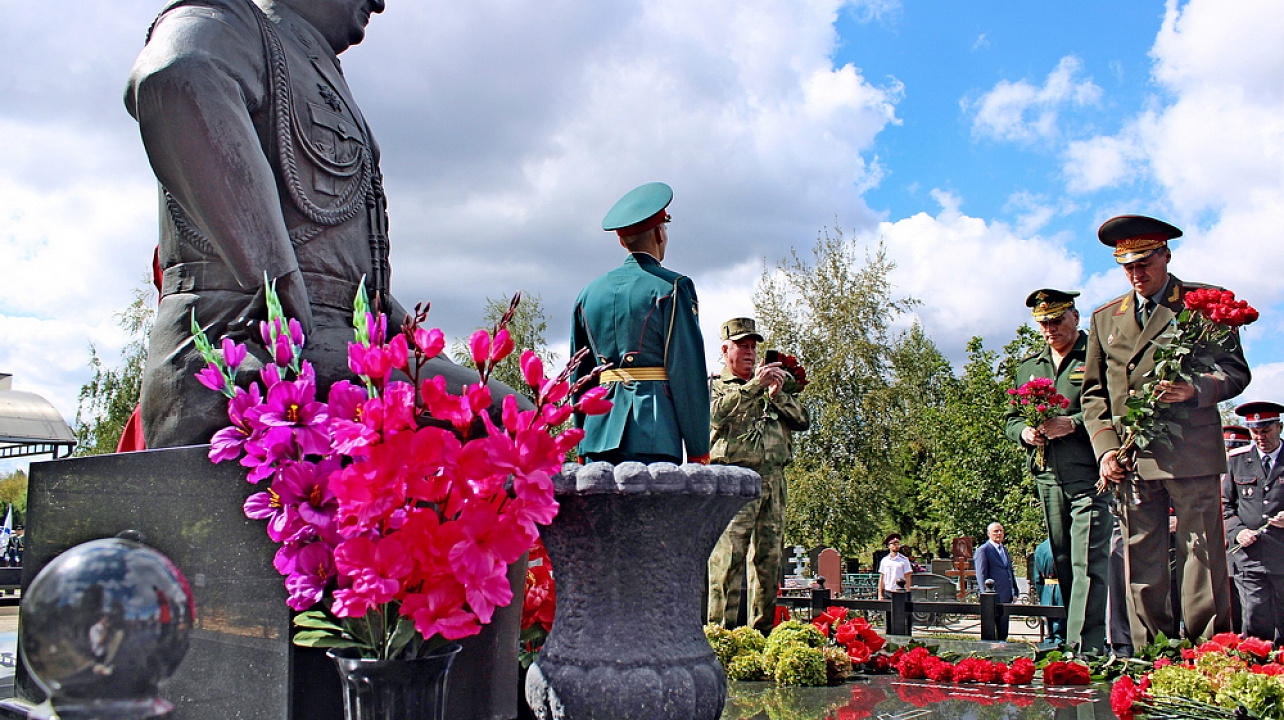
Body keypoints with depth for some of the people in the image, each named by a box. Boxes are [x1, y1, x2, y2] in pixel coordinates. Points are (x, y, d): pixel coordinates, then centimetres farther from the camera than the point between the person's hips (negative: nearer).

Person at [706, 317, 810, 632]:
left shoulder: (774, 386, 24)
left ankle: (762, 631, 12)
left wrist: (778, 395, -2)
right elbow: (717, 412, -13)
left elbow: (803, 421, 14)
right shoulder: (715, 384, 10)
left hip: (773, 480, 5)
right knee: (728, 556, -13)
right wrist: (755, 385, -16)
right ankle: (722, 630, -12)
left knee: (769, 558, 6)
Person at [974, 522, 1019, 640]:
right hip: (994, 597, -8)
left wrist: (1015, 591, 17)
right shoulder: (983, 550, -5)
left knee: (1003, 631, 11)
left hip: (1006, 596, 8)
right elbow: (981, 575, -10)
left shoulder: (1004, 549, 21)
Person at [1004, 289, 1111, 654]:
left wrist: (1072, 424, -19)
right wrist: (1024, 432, 1)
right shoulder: (1028, 367, 20)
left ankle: (1087, 647, -13)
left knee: (1088, 562, -12)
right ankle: (1068, 642, 16)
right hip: (1047, 477, 6)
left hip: (1090, 475, -6)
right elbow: (1010, 418, 23)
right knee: (1063, 565, 9)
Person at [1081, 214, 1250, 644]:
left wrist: (1196, 389, -17)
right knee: (1142, 567, 3)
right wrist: (1105, 447, 3)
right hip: (1132, 460, 3)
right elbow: (1093, 393, 18)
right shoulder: (1105, 318, 20)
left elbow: (1236, 370, 4)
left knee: (1202, 556, -5)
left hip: (1192, 455, -3)